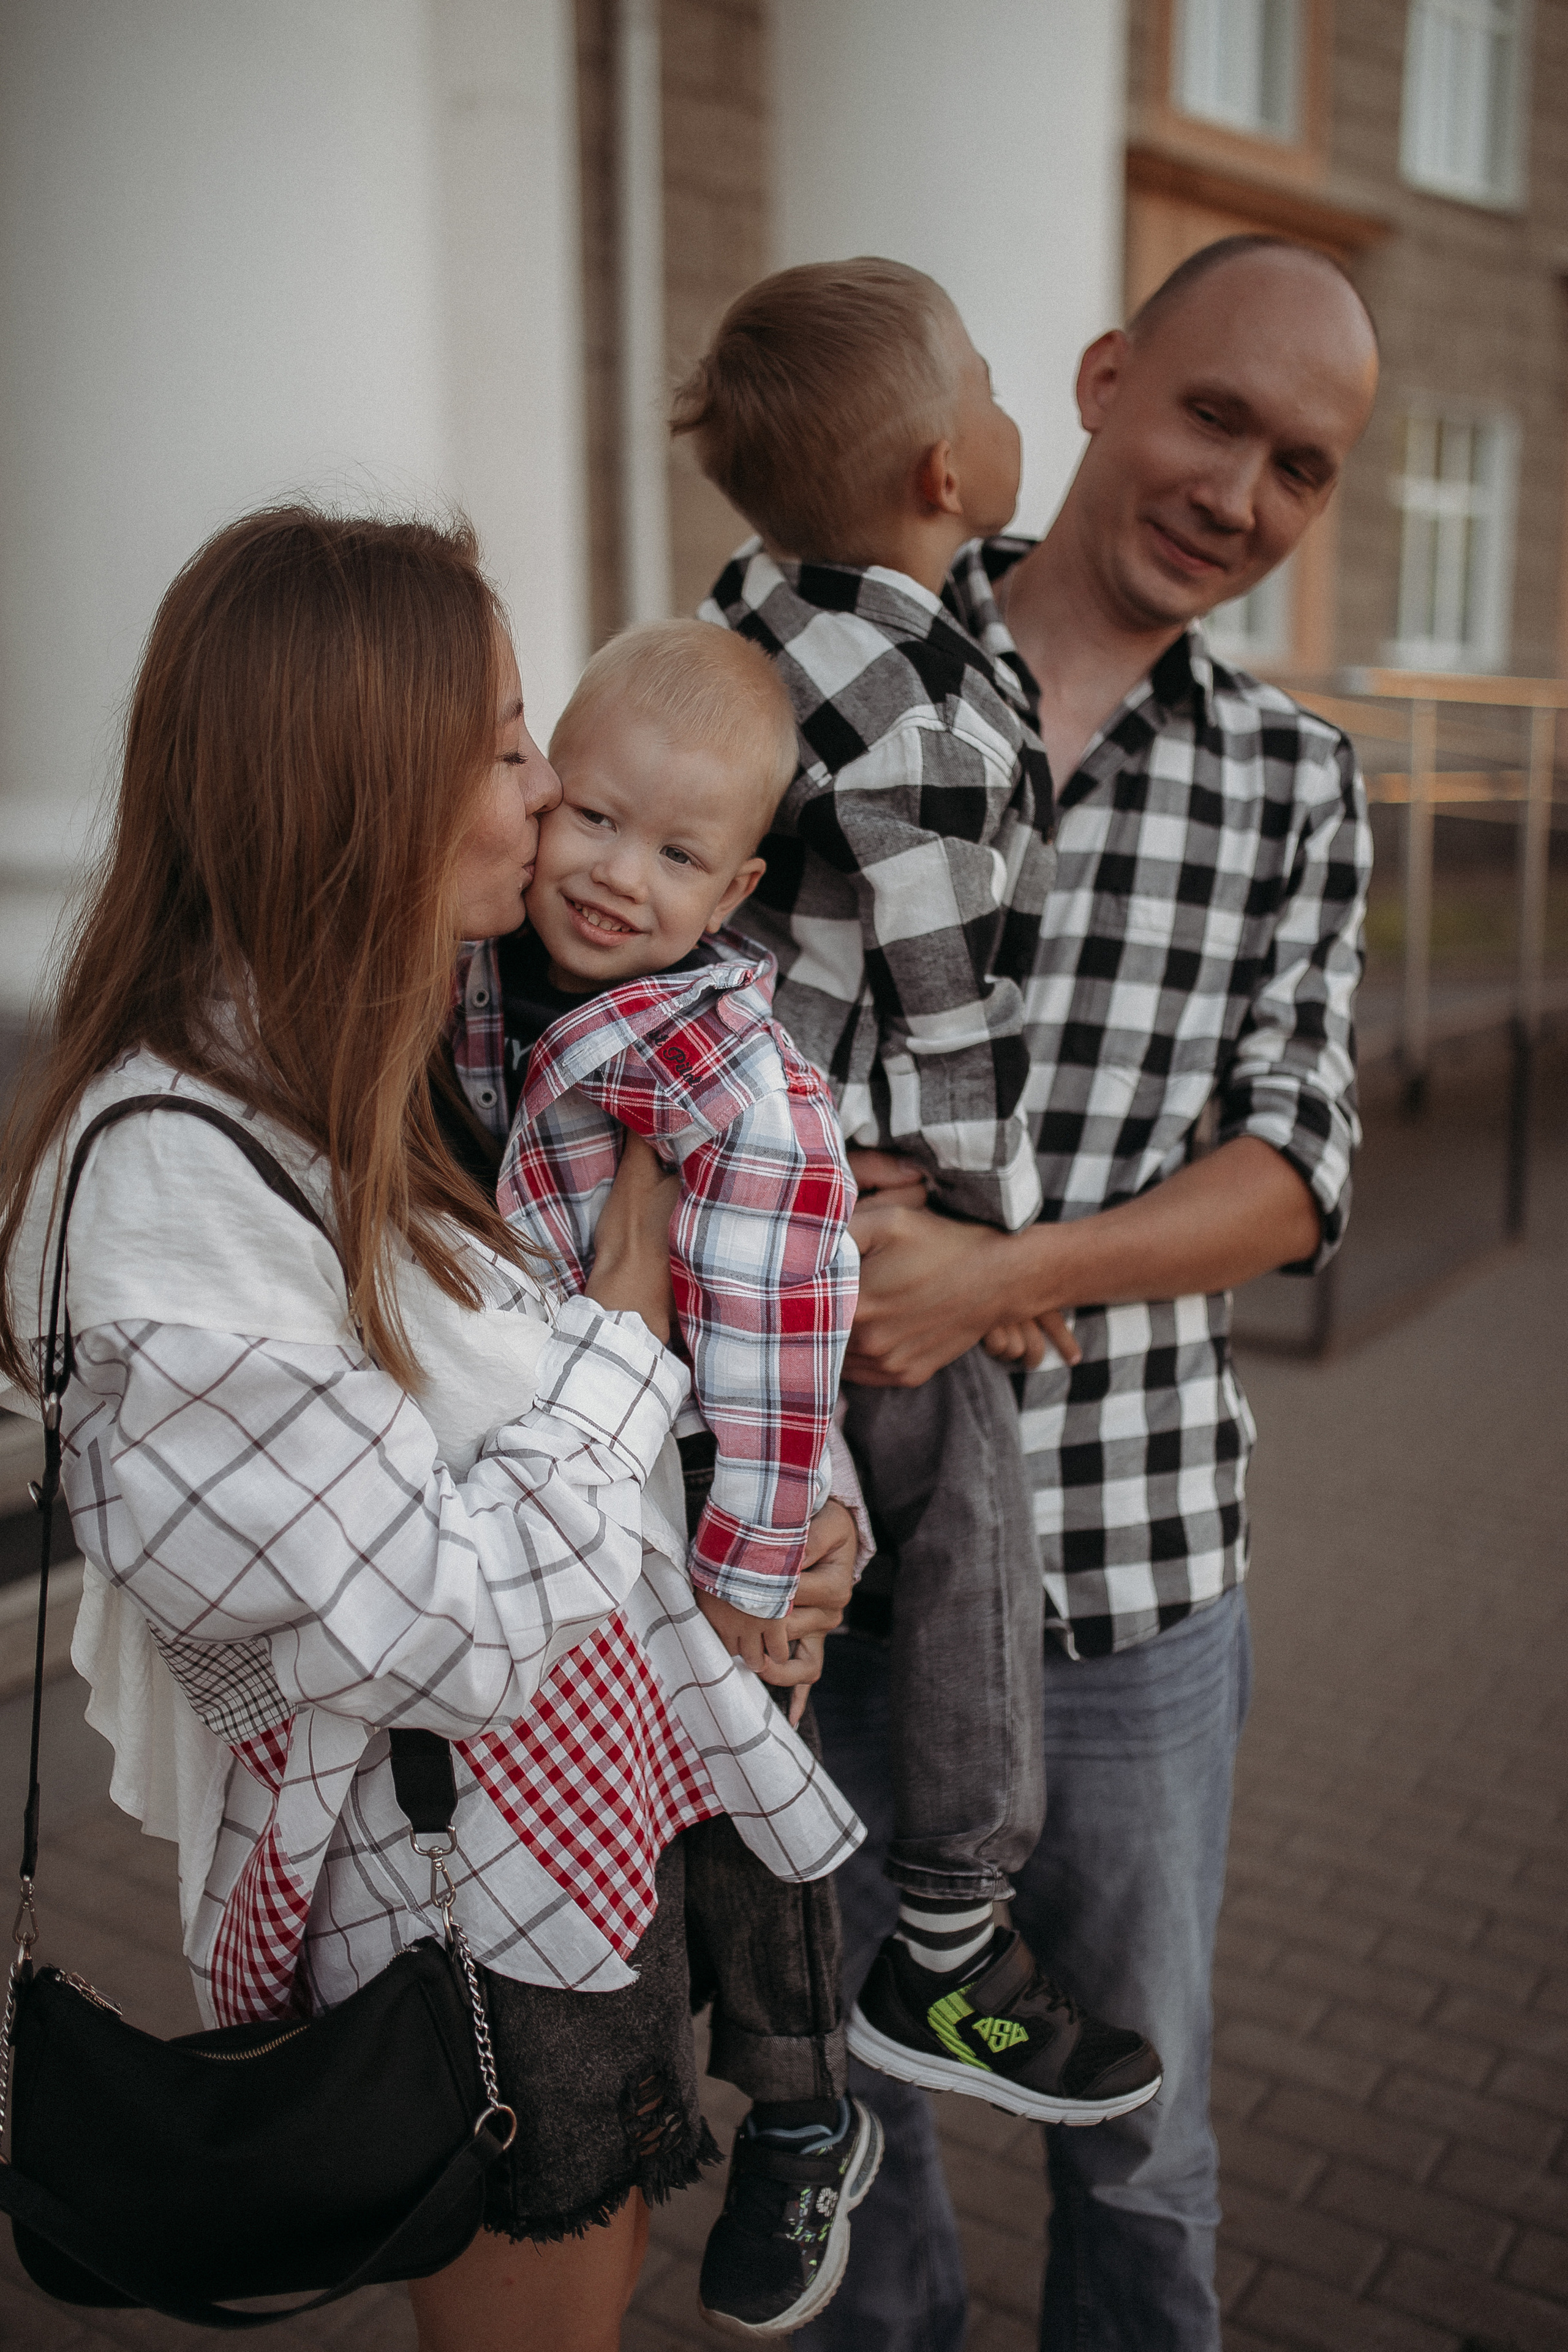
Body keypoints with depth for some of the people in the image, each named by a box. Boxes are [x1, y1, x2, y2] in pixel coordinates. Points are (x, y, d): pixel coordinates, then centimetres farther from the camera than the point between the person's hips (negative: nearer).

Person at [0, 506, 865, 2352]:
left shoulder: (389, 1079, 0)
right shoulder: (175, 1190, -29)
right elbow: (455, 1629, -26)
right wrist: (635, 1302, -17)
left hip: (594, 1815, 8)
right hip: (469, 1917, -8)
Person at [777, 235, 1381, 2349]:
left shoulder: (1299, 788, 4)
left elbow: (1297, 1168, -4)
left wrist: (1000, 1273, -20)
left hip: (1131, 1552, 1)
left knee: (1136, 2123, 19)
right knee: (834, 2081, 20)